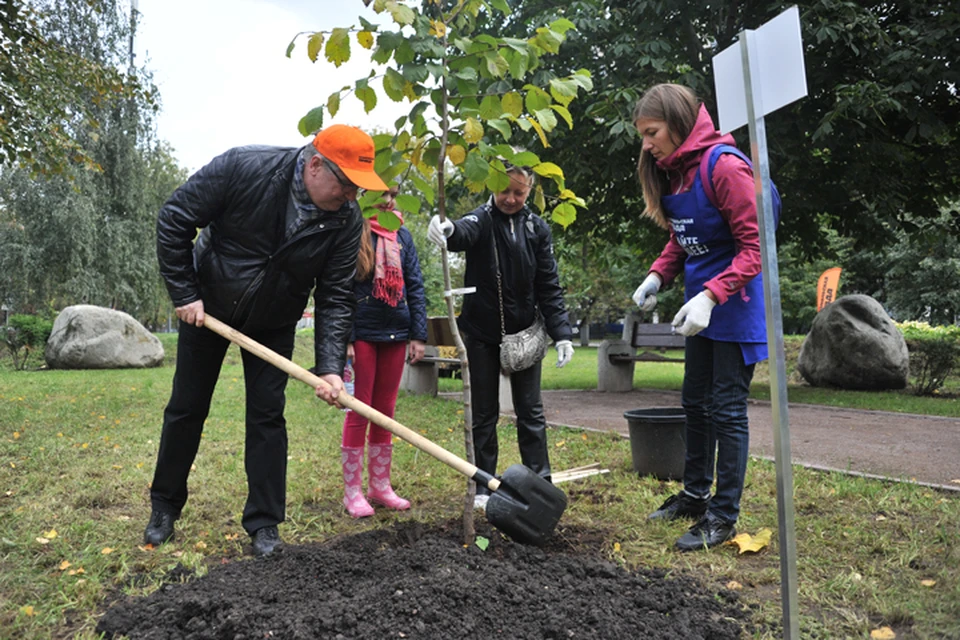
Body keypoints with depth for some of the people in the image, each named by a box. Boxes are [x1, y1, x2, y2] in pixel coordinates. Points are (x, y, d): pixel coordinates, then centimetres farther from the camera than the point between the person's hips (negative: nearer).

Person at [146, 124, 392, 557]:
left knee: (267, 416, -1)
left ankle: (264, 524, 11)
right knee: (186, 408, 10)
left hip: (272, 324, 1)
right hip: (206, 306, -1)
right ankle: (164, 506, 30)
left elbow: (335, 297, -17)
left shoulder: (347, 219, -21)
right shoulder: (244, 168, -28)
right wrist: (184, 293, -18)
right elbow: (174, 220, -18)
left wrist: (330, 367, -27)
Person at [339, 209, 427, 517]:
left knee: (386, 411, 11)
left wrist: (418, 335, 2)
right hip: (362, 333, -5)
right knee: (359, 411, 0)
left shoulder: (402, 235, 9)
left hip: (396, 333, 5)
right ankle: (352, 492, 10)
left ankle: (380, 485, 22)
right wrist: (344, 339, -15)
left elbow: (415, 287, 9)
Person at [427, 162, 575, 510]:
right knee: (484, 414, 8)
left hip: (524, 332, 2)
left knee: (530, 411, 7)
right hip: (482, 333, -1)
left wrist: (561, 332, -7)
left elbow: (549, 286, 2)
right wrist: (448, 230, -56)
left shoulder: (537, 228, 2)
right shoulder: (482, 219, -6)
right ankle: (484, 487, 18)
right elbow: (464, 233, -32)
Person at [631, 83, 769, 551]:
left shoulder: (724, 167, -20)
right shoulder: (673, 174, 7)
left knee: (726, 409, -2)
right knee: (695, 403, 17)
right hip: (702, 305, 9)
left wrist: (711, 295, -30)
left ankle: (723, 517, 12)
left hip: (735, 306, -9)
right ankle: (695, 494, 33)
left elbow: (754, 246, -20)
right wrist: (657, 275, -1)